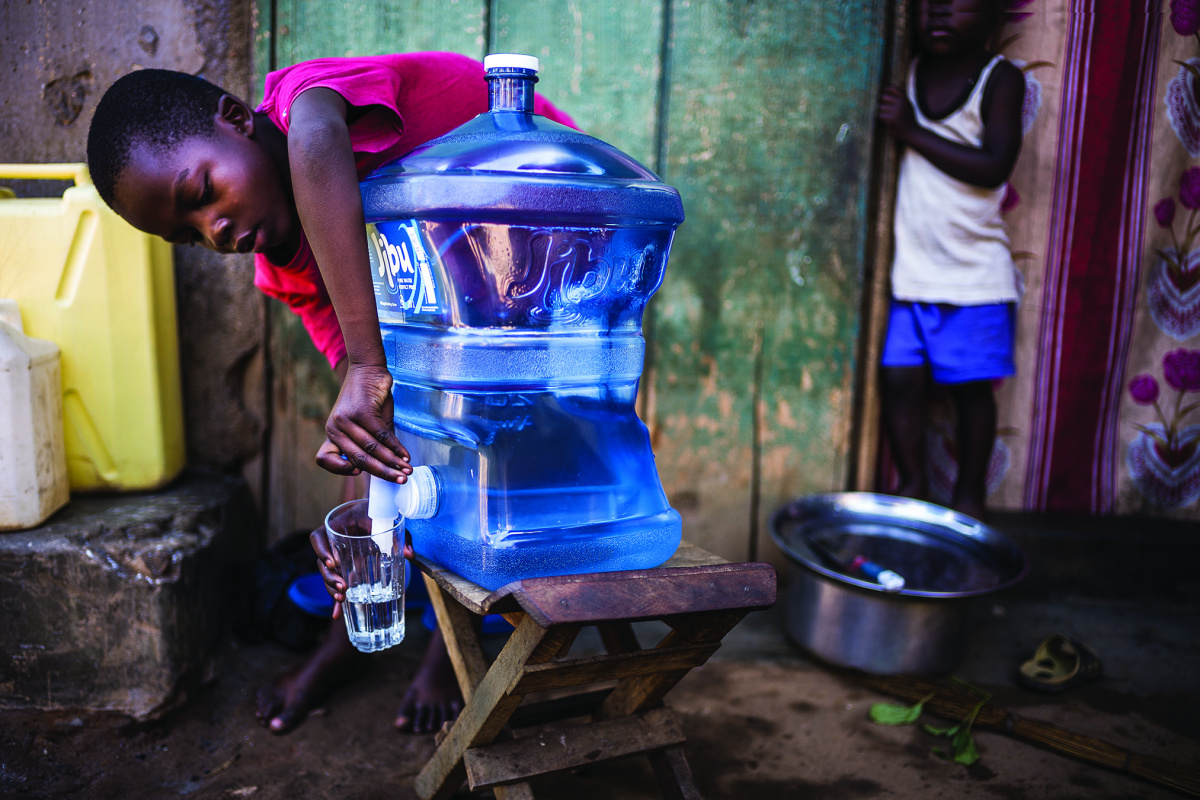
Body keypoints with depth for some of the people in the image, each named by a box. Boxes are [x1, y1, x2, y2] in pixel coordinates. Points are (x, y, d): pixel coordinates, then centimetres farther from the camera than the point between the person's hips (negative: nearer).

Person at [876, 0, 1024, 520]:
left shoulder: (1001, 79, -3)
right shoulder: (908, 72, 8)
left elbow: (995, 167, -15)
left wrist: (911, 131, -15)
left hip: (976, 273, -3)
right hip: (913, 268, 3)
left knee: (972, 389, 5)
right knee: (899, 380, 1)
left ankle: (970, 493, 22)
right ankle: (912, 484, 19)